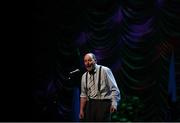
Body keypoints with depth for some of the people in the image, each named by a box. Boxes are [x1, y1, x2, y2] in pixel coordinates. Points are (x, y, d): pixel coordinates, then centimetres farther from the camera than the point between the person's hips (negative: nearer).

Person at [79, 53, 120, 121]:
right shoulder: (84, 76, 13)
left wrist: (114, 104, -17)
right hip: (90, 105, 5)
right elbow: (83, 95, 17)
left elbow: (114, 89, -7)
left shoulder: (105, 71, -5)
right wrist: (81, 110, 10)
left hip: (104, 104, -5)